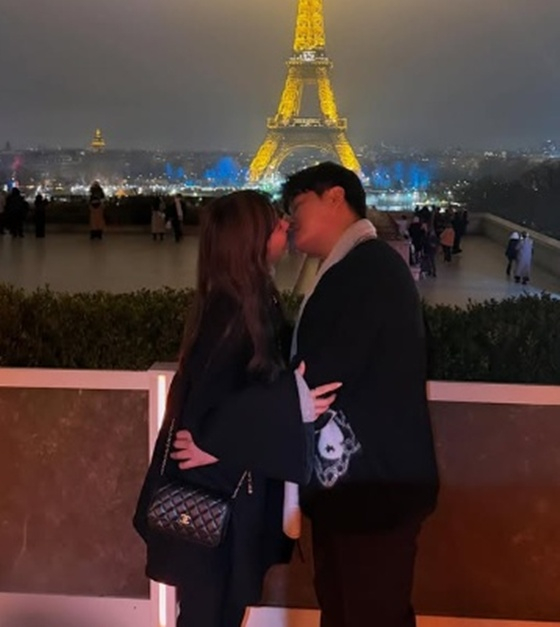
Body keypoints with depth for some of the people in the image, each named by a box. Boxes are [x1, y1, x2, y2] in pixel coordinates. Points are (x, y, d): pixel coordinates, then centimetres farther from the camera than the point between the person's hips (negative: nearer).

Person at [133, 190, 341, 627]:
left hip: (233, 485, 9)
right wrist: (293, 404, -32)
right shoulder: (231, 314, -24)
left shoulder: (254, 303, 4)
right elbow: (208, 410, -27)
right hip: (213, 491, -9)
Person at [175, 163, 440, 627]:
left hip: (374, 484, -9)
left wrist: (217, 442, -20)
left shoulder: (370, 268, -19)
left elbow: (318, 379, -25)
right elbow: (310, 371, 14)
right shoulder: (348, 272, 13)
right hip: (344, 482, 9)